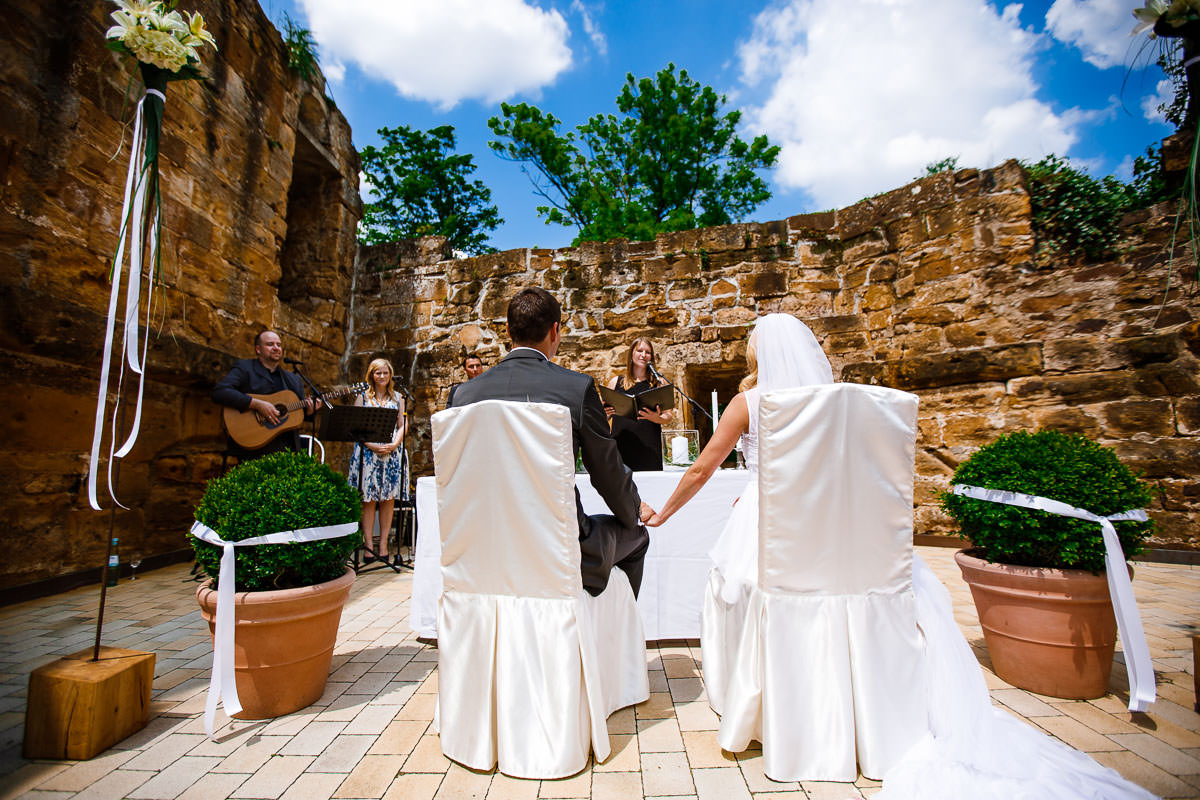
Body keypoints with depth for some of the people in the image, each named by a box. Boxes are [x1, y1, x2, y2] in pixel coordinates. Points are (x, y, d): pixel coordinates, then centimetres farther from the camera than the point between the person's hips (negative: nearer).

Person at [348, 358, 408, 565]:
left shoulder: (397, 397, 14)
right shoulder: (363, 396, 9)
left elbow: (403, 424, 10)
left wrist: (395, 444, -8)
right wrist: (372, 445, -11)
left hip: (392, 452, 2)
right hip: (368, 451, -1)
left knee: (388, 498, 1)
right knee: (369, 499, -3)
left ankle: (383, 544, 7)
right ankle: (368, 544, 2)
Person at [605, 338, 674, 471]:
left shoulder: (658, 384, 10)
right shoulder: (615, 382, 12)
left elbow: (669, 415, 9)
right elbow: (604, 417, 17)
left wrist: (657, 418, -12)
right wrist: (605, 413, -6)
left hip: (648, 447, 0)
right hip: (621, 445, 1)